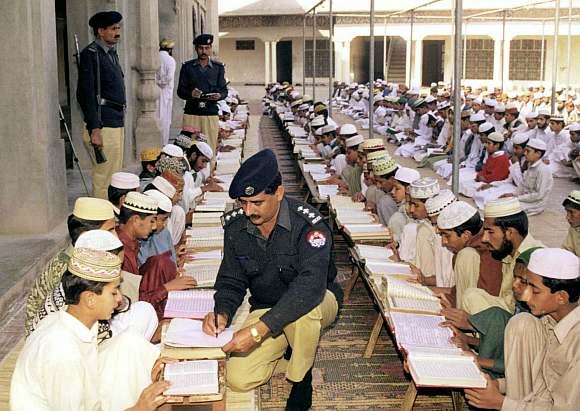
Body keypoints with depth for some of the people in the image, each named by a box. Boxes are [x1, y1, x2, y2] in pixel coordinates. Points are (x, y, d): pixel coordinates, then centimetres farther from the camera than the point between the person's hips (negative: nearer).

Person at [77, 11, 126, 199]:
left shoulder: (111, 53, 18)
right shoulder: (90, 53, -10)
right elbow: (86, 93, -16)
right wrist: (94, 129, -20)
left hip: (117, 123, 9)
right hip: (103, 126, -9)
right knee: (104, 178, -7)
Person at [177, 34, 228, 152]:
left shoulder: (218, 67, 11)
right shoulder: (187, 67, 9)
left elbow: (224, 90, 11)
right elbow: (180, 91, 7)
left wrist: (219, 95, -13)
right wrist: (190, 93, -15)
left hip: (211, 114, 0)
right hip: (191, 114, 0)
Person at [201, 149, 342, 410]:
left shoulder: (308, 224, -27)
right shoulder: (235, 226, -8)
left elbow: (309, 286, -40)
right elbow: (231, 281, 1)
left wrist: (258, 330, -47)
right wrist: (222, 313, -23)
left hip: (318, 302, -4)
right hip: (265, 308, 4)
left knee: (303, 310, -41)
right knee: (238, 379, -14)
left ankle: (301, 377, -10)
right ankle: (288, 346, 16)